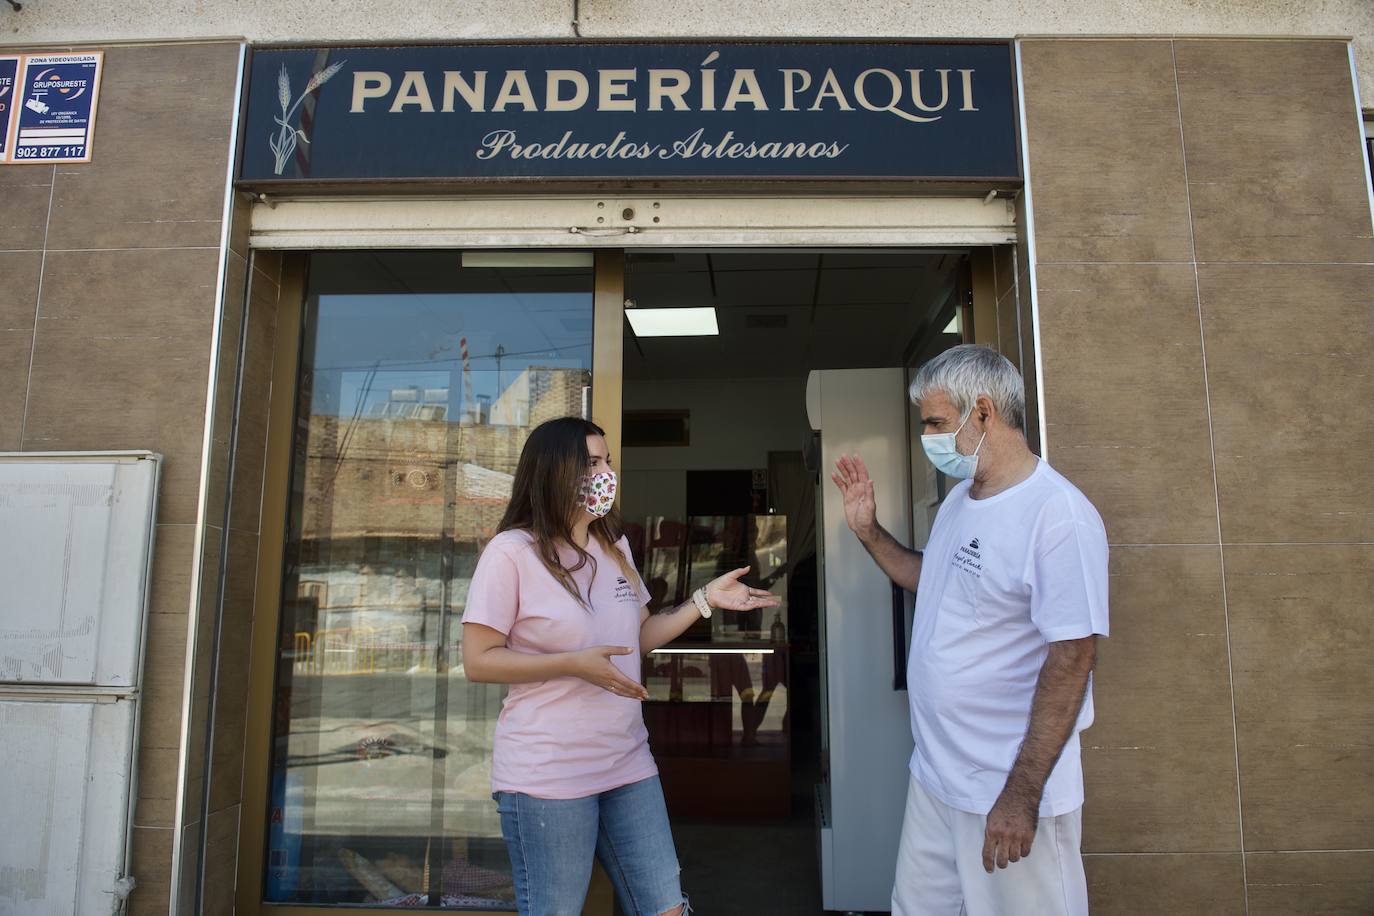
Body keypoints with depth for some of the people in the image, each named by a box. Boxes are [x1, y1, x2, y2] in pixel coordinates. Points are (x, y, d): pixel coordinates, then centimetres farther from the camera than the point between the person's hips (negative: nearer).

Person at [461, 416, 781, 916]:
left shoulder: (615, 546, 10)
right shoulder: (511, 552, -13)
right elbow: (478, 661, -14)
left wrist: (705, 598, 5)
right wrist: (574, 663, -23)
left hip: (628, 764, 7)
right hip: (548, 773, -6)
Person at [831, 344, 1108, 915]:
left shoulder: (1058, 514, -21)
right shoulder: (958, 501, 8)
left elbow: (1071, 658, -22)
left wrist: (1021, 795, -22)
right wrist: (868, 532, 11)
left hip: (1008, 789, -8)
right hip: (934, 776, 8)